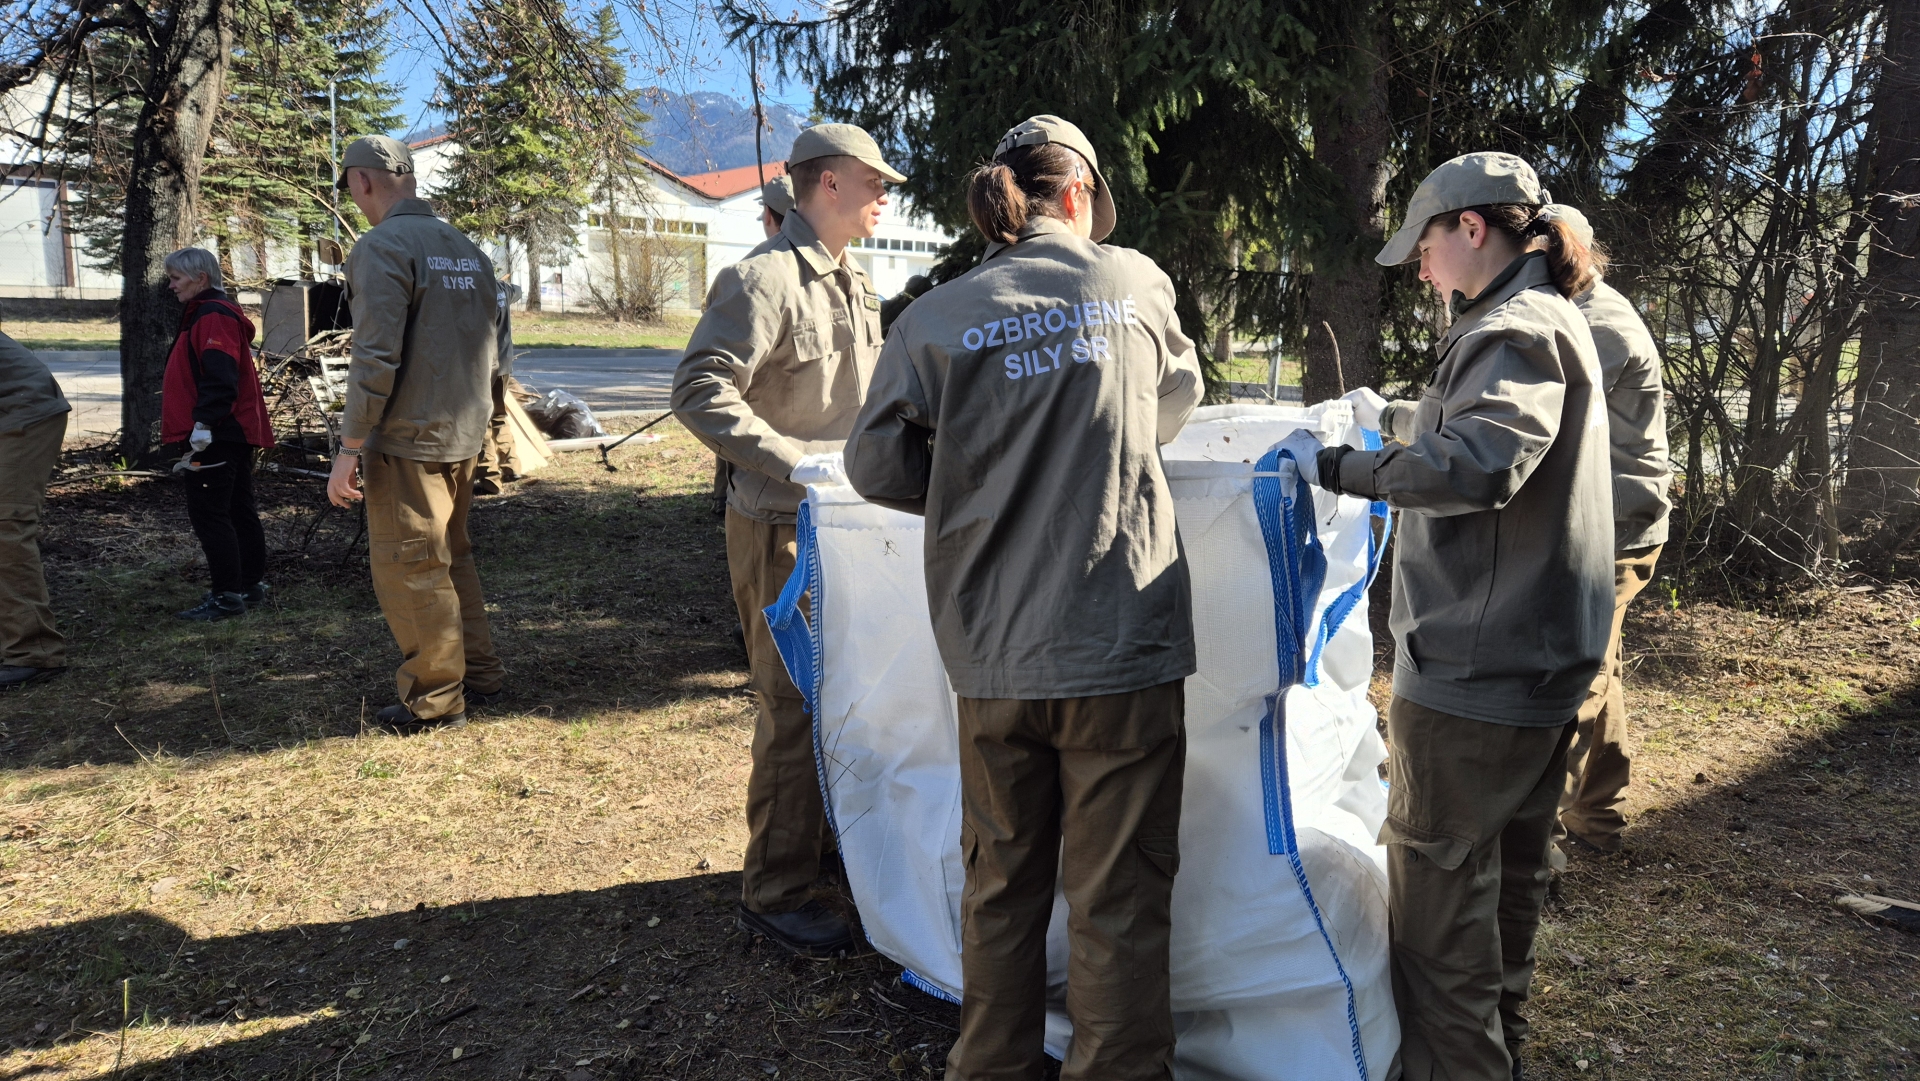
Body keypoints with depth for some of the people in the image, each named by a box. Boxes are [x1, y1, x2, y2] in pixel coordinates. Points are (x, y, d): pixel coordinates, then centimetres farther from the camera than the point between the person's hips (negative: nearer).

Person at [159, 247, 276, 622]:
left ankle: (226, 596, -4)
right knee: (239, 510, 14)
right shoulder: (204, 313, 19)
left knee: (208, 513, -7)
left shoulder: (214, 317, -14)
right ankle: (253, 586, 21)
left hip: (216, 436, -11)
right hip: (237, 432, 11)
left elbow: (219, 378, -24)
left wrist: (203, 423, -27)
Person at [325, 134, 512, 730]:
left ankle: (435, 699, 11)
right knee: (451, 558, 20)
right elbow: (499, 347, 14)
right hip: (463, 436, 8)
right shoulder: (467, 249, 11)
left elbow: (376, 358, -20)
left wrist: (349, 448, -15)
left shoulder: (382, 246, -13)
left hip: (407, 440, -8)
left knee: (409, 570, 3)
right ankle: (482, 676, 27)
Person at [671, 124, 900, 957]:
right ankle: (774, 894, 9)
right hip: (783, 530, -9)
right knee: (795, 712, -4)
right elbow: (700, 394, -22)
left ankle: (841, 835, 38)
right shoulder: (764, 279, -15)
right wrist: (798, 466, -25)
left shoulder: (851, 284, 15)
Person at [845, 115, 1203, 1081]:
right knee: (1119, 898, 9)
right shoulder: (1136, 283, 1)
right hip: (1125, 646, -1)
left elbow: (876, 465, 1)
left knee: (1001, 884, 19)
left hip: (994, 655, 2)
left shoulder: (936, 319, -3)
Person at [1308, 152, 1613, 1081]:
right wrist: (1394, 418, 41)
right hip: (1543, 656, 11)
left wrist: (1340, 469, -26)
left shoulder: (1517, 332, -16)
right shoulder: (1551, 322, 16)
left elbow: (1476, 466, -33)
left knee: (1437, 883, -3)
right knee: (1511, 862, 22)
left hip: (1473, 665, -11)